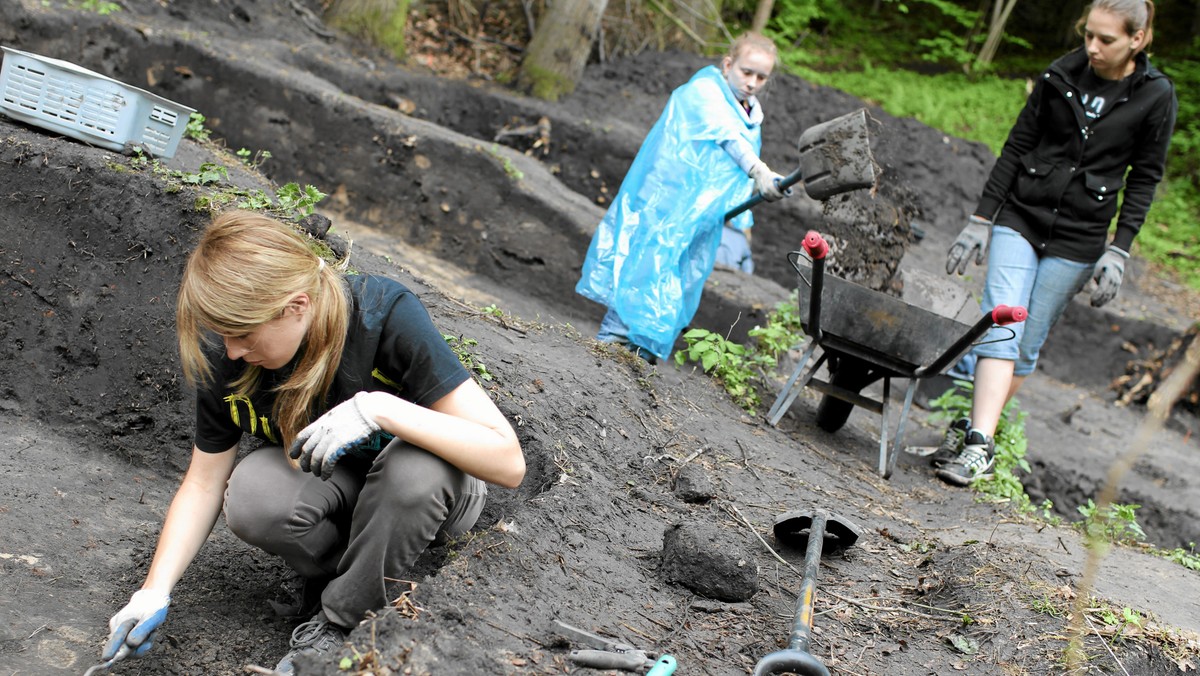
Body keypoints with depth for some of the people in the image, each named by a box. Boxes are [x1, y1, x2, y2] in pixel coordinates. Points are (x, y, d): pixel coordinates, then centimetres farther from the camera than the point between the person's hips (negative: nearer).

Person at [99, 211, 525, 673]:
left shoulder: (388, 317, -30)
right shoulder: (226, 355, -16)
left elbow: (508, 463, -35)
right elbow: (203, 483, -1)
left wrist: (378, 409, -45)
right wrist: (154, 592, -11)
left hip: (430, 490, -3)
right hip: (324, 481, 3)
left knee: (417, 465, -38)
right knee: (250, 498, -30)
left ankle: (341, 625, -14)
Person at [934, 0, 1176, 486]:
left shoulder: (1156, 96, -4)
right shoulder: (1062, 74, 0)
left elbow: (1144, 179, 1)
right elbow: (1018, 145, 4)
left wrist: (1119, 250, -7)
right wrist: (981, 219, 2)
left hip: (1078, 239, -1)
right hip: (1020, 216, 1)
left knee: (1027, 343, 1)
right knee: (1001, 327, -12)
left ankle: (973, 432, 11)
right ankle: (979, 441, -15)